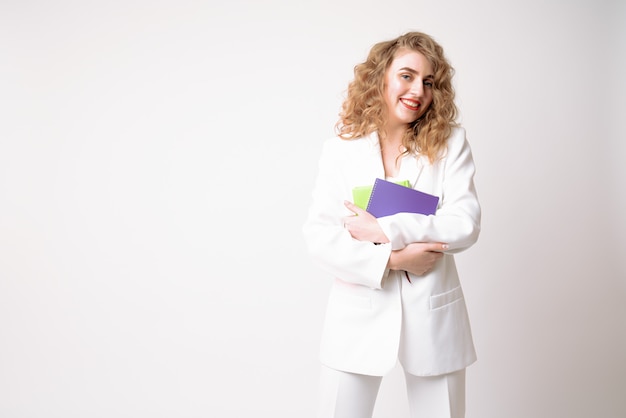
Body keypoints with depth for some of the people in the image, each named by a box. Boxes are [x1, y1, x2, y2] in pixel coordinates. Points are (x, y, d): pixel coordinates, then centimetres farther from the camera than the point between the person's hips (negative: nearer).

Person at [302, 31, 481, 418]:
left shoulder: (450, 142, 1)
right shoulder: (341, 148, 2)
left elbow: (466, 224, -8)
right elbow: (318, 235, -4)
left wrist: (383, 231, -15)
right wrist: (391, 259, -16)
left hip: (433, 314, 1)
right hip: (360, 316, 0)